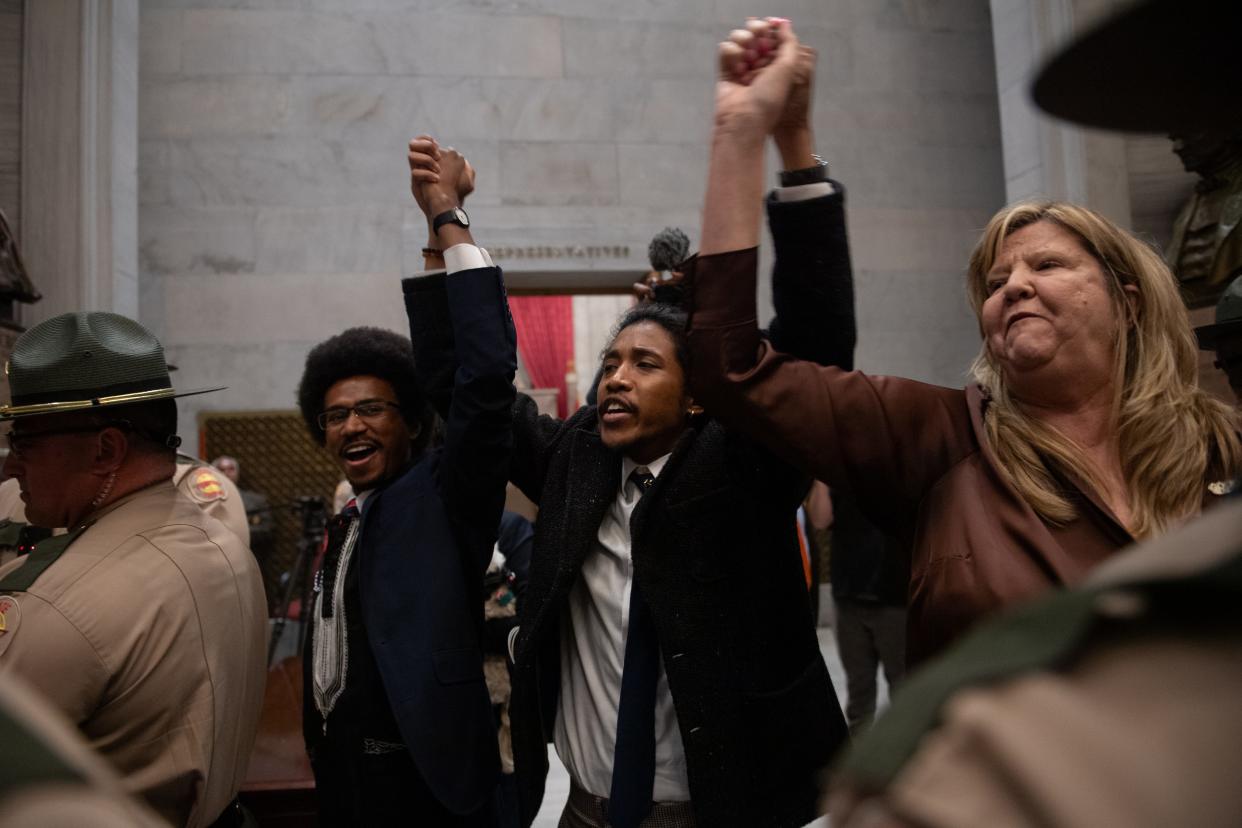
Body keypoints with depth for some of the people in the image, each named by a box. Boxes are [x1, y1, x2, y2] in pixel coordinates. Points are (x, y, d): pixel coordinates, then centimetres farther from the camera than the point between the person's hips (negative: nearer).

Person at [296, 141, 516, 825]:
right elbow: (329, 655, 16)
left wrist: (448, 215, -24)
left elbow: (486, 378, -26)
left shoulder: (444, 496, -11)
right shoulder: (344, 526, 11)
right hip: (341, 772, 7)